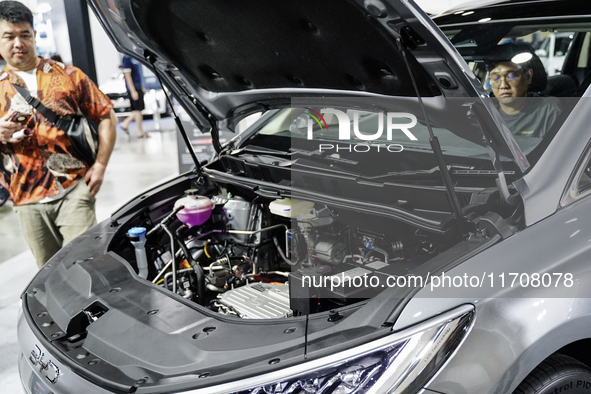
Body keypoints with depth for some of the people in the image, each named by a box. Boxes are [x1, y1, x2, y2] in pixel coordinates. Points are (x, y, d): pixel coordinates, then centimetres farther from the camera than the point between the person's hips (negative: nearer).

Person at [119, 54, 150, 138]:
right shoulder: (127, 58, -14)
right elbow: (127, 75, -17)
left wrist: (142, 87, 21)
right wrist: (133, 91, -20)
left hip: (138, 87, 9)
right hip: (134, 88, -9)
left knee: (137, 110, 13)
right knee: (138, 110, -2)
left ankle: (125, 123, 22)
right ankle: (140, 132, 6)